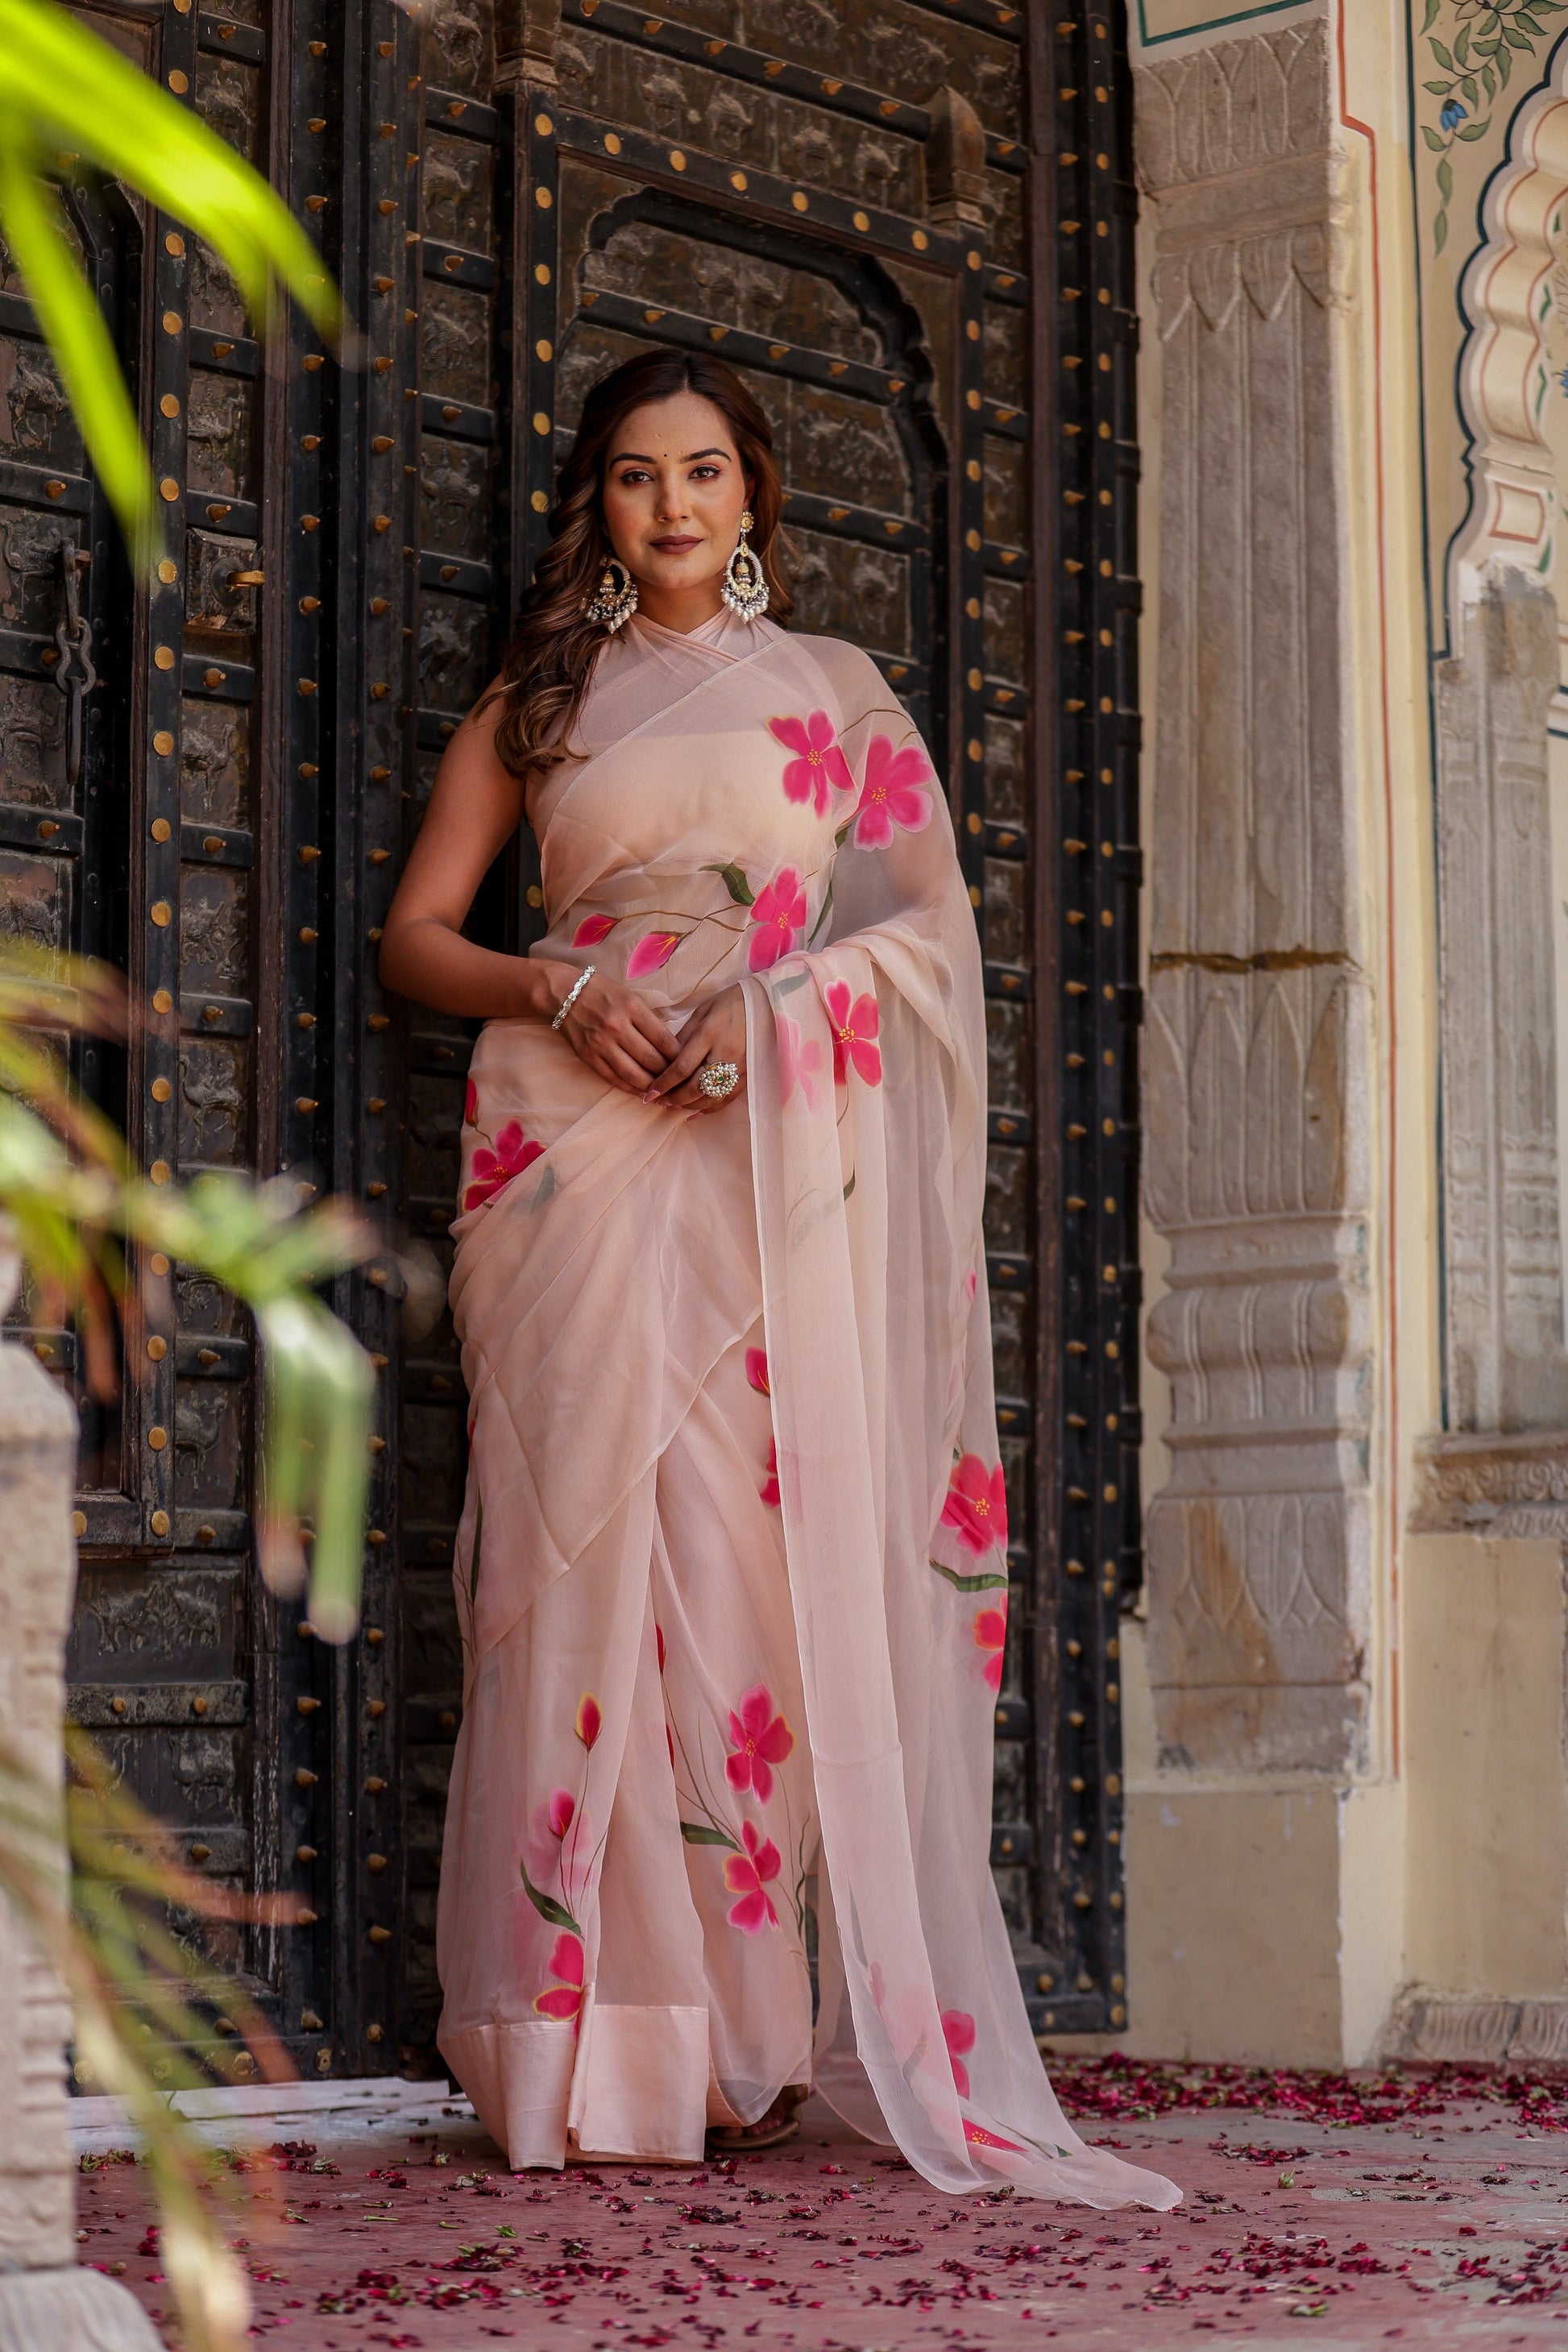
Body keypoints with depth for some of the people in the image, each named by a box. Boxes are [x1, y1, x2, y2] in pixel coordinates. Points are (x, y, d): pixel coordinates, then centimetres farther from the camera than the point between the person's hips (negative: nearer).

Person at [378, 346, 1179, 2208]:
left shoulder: (835, 693, 17)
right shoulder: (532, 705, 19)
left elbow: (927, 920, 8)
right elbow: (414, 931, 14)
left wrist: (781, 1001, -10)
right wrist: (553, 989, -6)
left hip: (777, 1150, -1)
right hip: (576, 1144, 1)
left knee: (770, 1538, -9)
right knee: (583, 1530, -9)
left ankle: (763, 2026, -7)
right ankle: (591, 2035, -8)